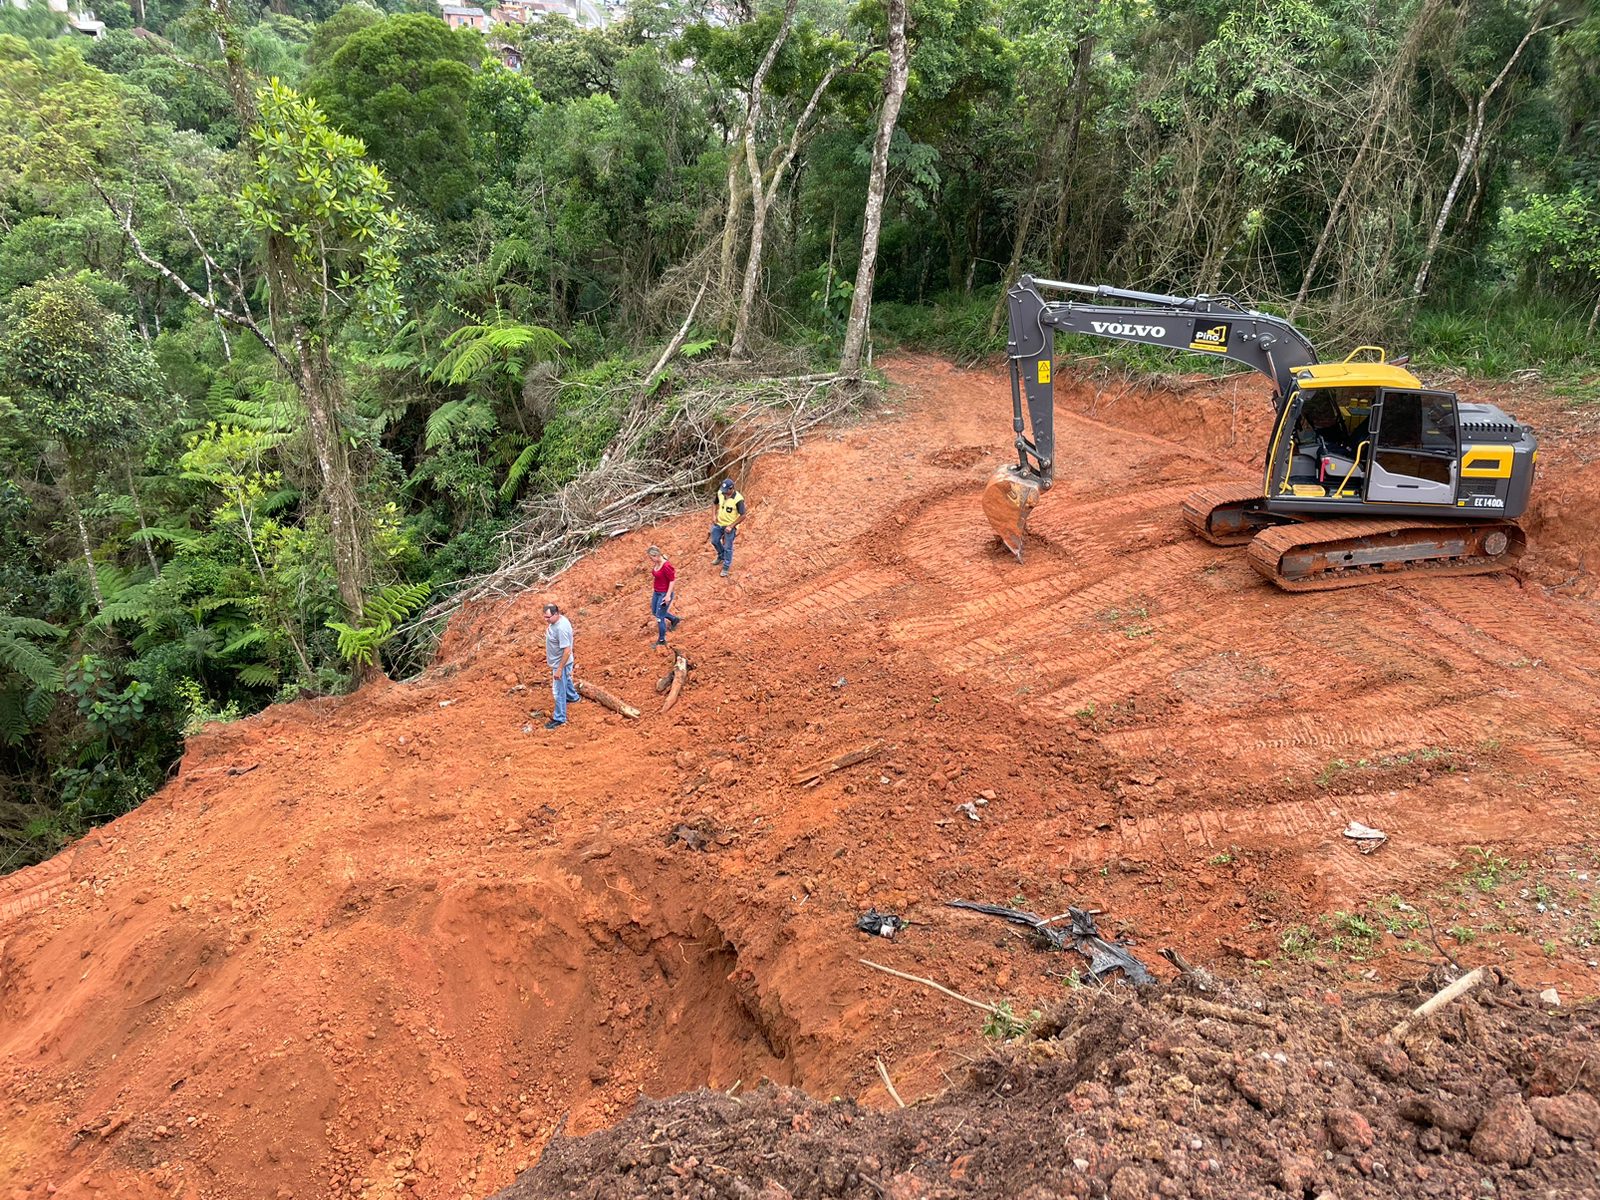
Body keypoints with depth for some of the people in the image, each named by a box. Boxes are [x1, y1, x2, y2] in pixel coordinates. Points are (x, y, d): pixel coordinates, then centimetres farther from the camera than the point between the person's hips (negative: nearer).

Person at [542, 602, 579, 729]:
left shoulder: (561, 628, -36)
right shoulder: (557, 620, -7)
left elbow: (567, 651, -32)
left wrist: (559, 669, -27)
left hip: (560, 663, -9)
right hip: (558, 660, 9)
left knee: (559, 691, 4)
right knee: (566, 680, 33)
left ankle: (560, 719, 18)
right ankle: (573, 697, 59)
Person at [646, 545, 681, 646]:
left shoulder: (666, 566, -26)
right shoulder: (656, 564, -1)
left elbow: (672, 580, -22)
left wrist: (668, 595, -22)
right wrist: (654, 588, 19)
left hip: (665, 594, -9)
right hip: (657, 592, 9)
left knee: (659, 617, -1)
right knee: (654, 612, 25)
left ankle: (662, 640, 13)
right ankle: (674, 619, 45)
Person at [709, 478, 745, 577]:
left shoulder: (738, 499, -27)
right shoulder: (720, 493, -10)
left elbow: (743, 516, -22)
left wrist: (731, 526, -22)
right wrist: (714, 516, -1)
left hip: (730, 526, -6)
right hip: (719, 523, 6)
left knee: (728, 547, 5)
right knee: (714, 541, 20)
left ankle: (726, 567, 23)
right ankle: (721, 556, 48)